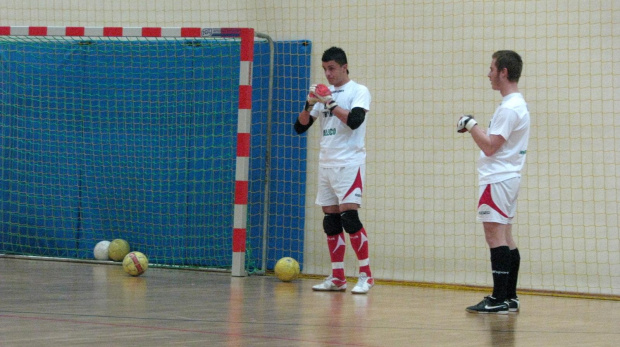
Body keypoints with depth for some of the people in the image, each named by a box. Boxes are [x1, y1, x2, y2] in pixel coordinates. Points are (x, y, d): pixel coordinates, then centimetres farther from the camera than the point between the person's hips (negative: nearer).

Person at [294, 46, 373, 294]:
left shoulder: (358, 91, -2)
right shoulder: (324, 93, 15)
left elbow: (355, 120, -20)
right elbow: (300, 127, 11)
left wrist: (329, 103, -20)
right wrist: (309, 104, -6)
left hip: (349, 163, -6)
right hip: (326, 163, 6)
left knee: (349, 216, -15)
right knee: (331, 222, 5)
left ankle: (366, 275, -10)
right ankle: (337, 278, 10)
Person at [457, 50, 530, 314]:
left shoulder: (509, 108, -17)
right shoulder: (518, 104, 16)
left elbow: (490, 147, -19)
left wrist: (471, 124, -8)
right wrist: (472, 128, 13)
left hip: (497, 180, -11)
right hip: (507, 177, 11)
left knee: (495, 235, -11)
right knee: (505, 237, 12)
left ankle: (499, 299, -12)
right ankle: (509, 297, 15)